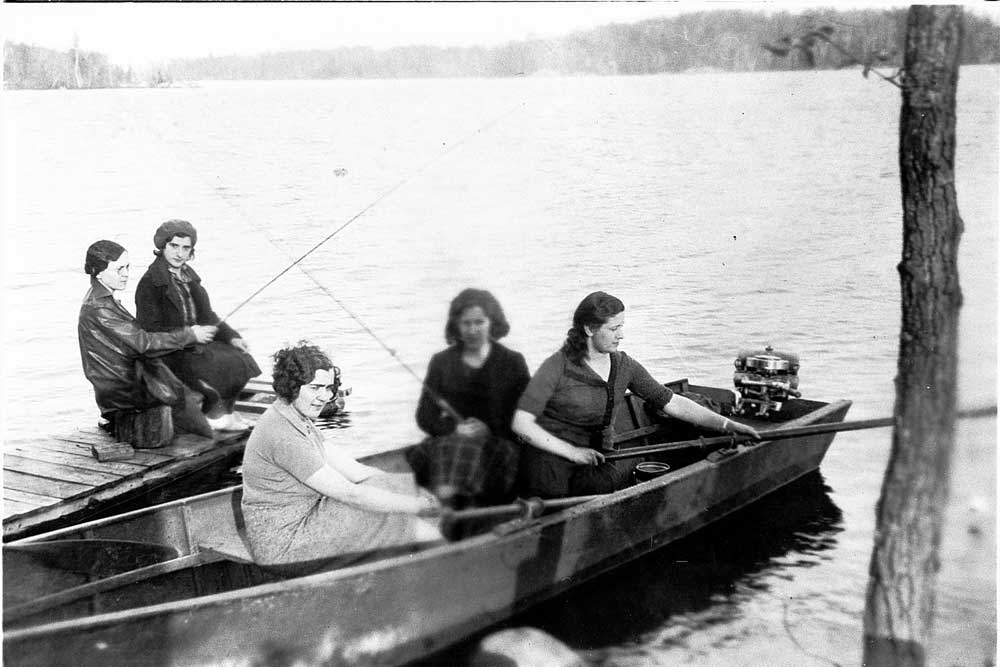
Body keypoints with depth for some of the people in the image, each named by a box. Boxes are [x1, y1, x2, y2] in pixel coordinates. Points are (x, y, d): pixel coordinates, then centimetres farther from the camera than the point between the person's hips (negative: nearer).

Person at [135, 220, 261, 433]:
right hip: (168, 354, -8)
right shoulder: (150, 283, -15)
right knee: (220, 367, -22)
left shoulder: (187, 275, 10)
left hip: (195, 341, 8)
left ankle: (224, 411, 5)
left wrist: (230, 336, 0)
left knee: (241, 358, -8)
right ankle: (213, 415, 2)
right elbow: (151, 331, -18)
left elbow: (207, 315, 15)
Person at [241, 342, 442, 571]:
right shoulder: (283, 436, -25)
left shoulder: (298, 418, 9)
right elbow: (348, 493, -24)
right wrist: (421, 506, -19)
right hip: (282, 545, -9)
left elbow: (354, 471, 8)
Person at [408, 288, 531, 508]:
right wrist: (455, 428, -9)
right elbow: (425, 417, 11)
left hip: (498, 445, -1)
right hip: (447, 442, 1)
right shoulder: (442, 362, 14)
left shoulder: (512, 363, 9)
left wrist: (488, 430, -12)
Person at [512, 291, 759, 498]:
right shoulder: (558, 367, -12)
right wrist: (571, 452, -19)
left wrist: (727, 425, -7)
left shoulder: (623, 366, 4)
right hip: (551, 459, -6)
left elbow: (672, 403, 3)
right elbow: (521, 423, -16)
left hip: (598, 459, 6)